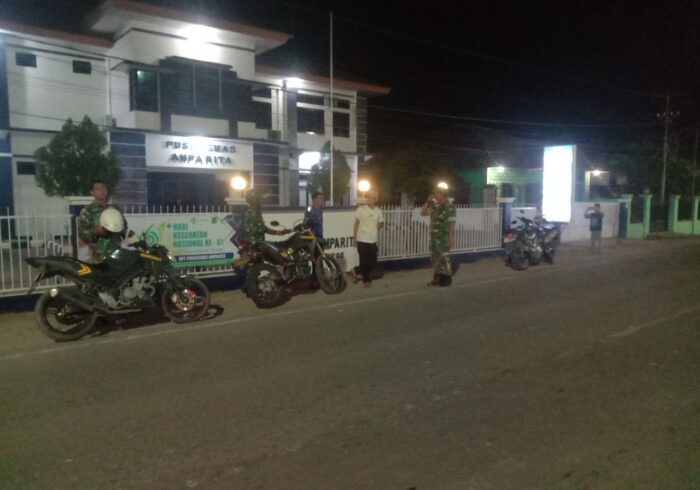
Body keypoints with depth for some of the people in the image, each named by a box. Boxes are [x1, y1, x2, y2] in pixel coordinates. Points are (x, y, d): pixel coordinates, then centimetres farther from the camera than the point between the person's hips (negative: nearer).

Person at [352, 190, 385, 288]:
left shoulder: (378, 211, 3)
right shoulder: (361, 209, -5)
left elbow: (382, 223, 17)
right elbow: (356, 224, 1)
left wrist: (380, 225, -5)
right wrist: (354, 237, 1)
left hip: (373, 241, 4)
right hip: (362, 240, -4)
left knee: (372, 262, 6)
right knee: (364, 261, 0)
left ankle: (356, 271, 29)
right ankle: (366, 280, 22)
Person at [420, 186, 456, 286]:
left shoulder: (449, 208, -13)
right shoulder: (435, 206, 9)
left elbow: (452, 225, -15)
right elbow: (422, 213, 14)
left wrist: (450, 239, -19)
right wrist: (428, 202, 2)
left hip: (444, 238, -8)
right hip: (434, 237, 8)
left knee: (444, 258, -2)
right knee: (435, 258, 12)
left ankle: (446, 279, 7)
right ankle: (437, 278, 21)